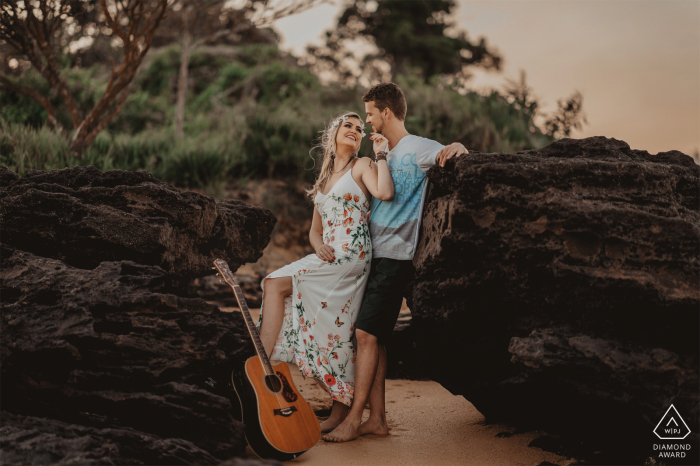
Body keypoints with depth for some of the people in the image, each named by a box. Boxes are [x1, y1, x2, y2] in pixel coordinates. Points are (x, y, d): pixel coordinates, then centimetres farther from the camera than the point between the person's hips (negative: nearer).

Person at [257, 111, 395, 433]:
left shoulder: (362, 166, 4)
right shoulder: (324, 178, 24)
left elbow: (384, 192, -19)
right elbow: (315, 229, 23)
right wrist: (319, 246, 0)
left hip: (352, 256, -7)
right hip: (328, 258, 7)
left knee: (277, 284, -14)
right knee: (334, 332, -1)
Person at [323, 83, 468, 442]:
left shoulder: (417, 149, -4)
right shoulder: (383, 154, 21)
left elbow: (456, 155, -8)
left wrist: (457, 147, -32)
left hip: (395, 257, -8)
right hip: (374, 255, 8)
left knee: (366, 333, -12)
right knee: (371, 337, 5)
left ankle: (354, 419, -8)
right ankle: (376, 418, 10)